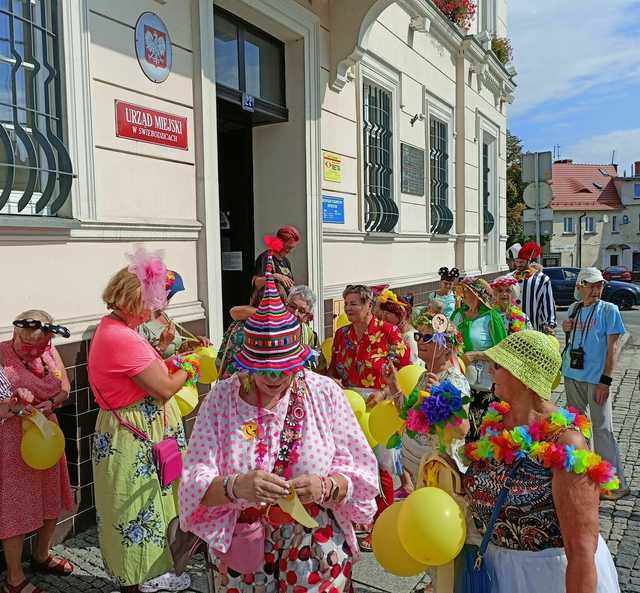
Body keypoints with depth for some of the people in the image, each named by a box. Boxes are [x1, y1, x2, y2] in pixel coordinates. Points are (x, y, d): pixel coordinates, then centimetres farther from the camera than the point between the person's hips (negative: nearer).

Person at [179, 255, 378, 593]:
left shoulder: (325, 393, -8)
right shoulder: (222, 398, -9)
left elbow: (359, 474, -6)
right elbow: (196, 481, -14)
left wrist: (326, 486, -26)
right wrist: (236, 486, -33)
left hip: (316, 550, 0)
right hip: (241, 551, 1)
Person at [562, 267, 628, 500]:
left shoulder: (609, 310, -8)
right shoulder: (574, 309, 8)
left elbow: (613, 346, -12)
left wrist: (605, 380, -18)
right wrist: (566, 330, -3)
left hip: (596, 379, -6)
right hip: (572, 375, 6)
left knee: (602, 429, -5)